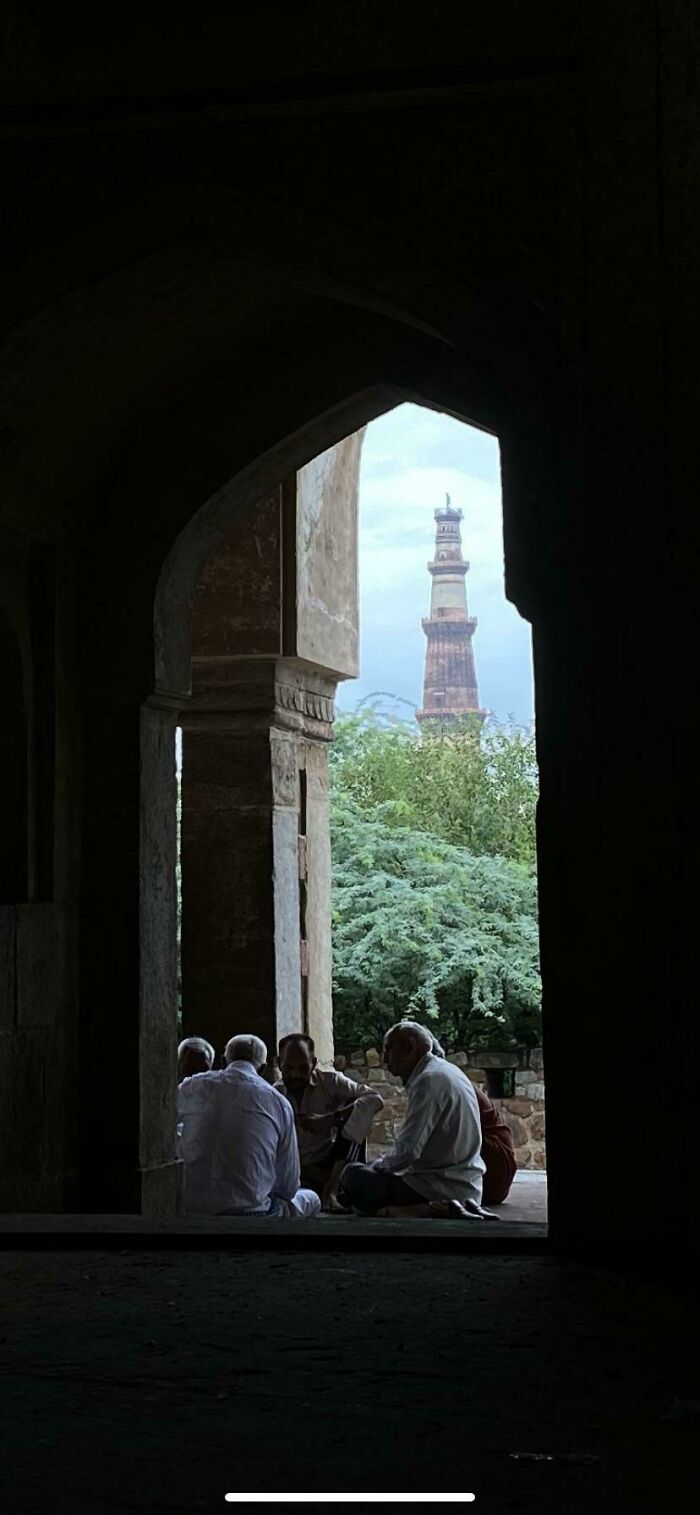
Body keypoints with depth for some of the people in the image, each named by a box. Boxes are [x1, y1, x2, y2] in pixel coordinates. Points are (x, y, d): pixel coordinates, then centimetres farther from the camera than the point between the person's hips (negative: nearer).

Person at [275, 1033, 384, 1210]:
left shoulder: (329, 1082, -3)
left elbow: (375, 1099, -17)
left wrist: (330, 1119, -27)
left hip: (334, 1164, 2)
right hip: (302, 1174, -2)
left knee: (355, 1114, -22)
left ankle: (331, 1191, -28)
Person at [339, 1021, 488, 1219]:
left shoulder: (429, 1080, -16)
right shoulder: (448, 1072, 14)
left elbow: (407, 1151, -19)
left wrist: (375, 1166, -3)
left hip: (443, 1188, -10)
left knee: (353, 1175, -7)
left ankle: (425, 1210, -21)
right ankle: (444, 1208, 6)